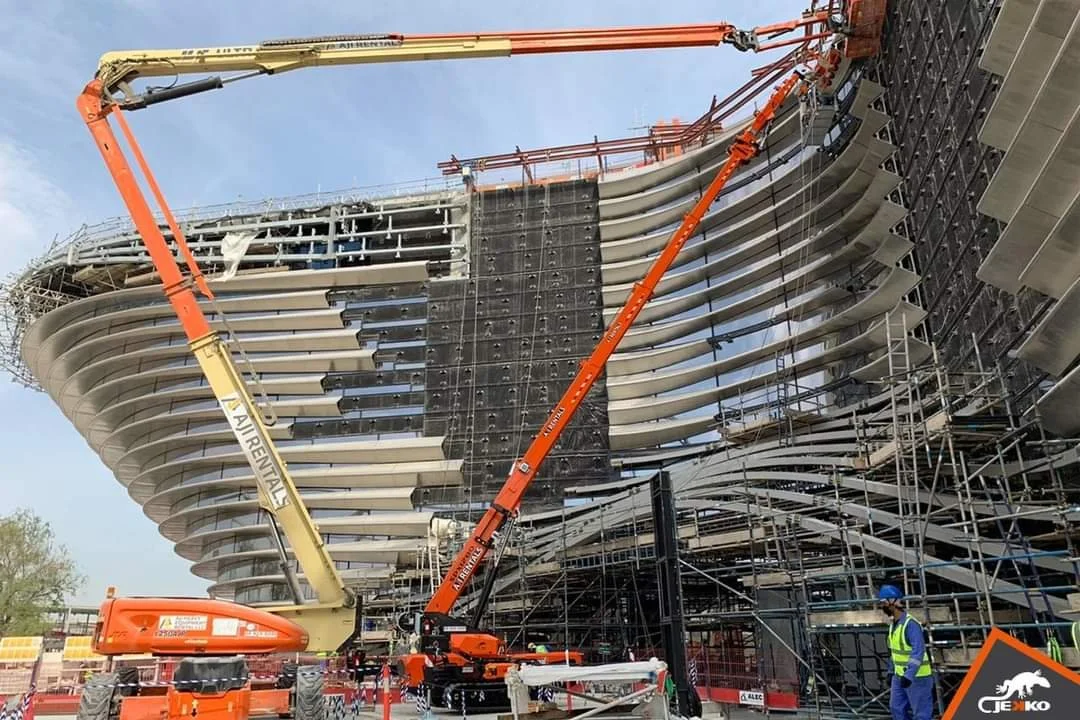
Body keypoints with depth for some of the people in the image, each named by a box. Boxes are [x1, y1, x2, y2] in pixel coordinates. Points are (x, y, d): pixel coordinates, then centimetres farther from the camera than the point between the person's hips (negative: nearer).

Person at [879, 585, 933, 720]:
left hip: (916, 676, -9)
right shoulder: (893, 623, 7)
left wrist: (909, 675, -32)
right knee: (896, 708, 16)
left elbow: (918, 652, -28)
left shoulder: (910, 623, -22)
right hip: (899, 675, 9)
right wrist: (893, 670, 20)